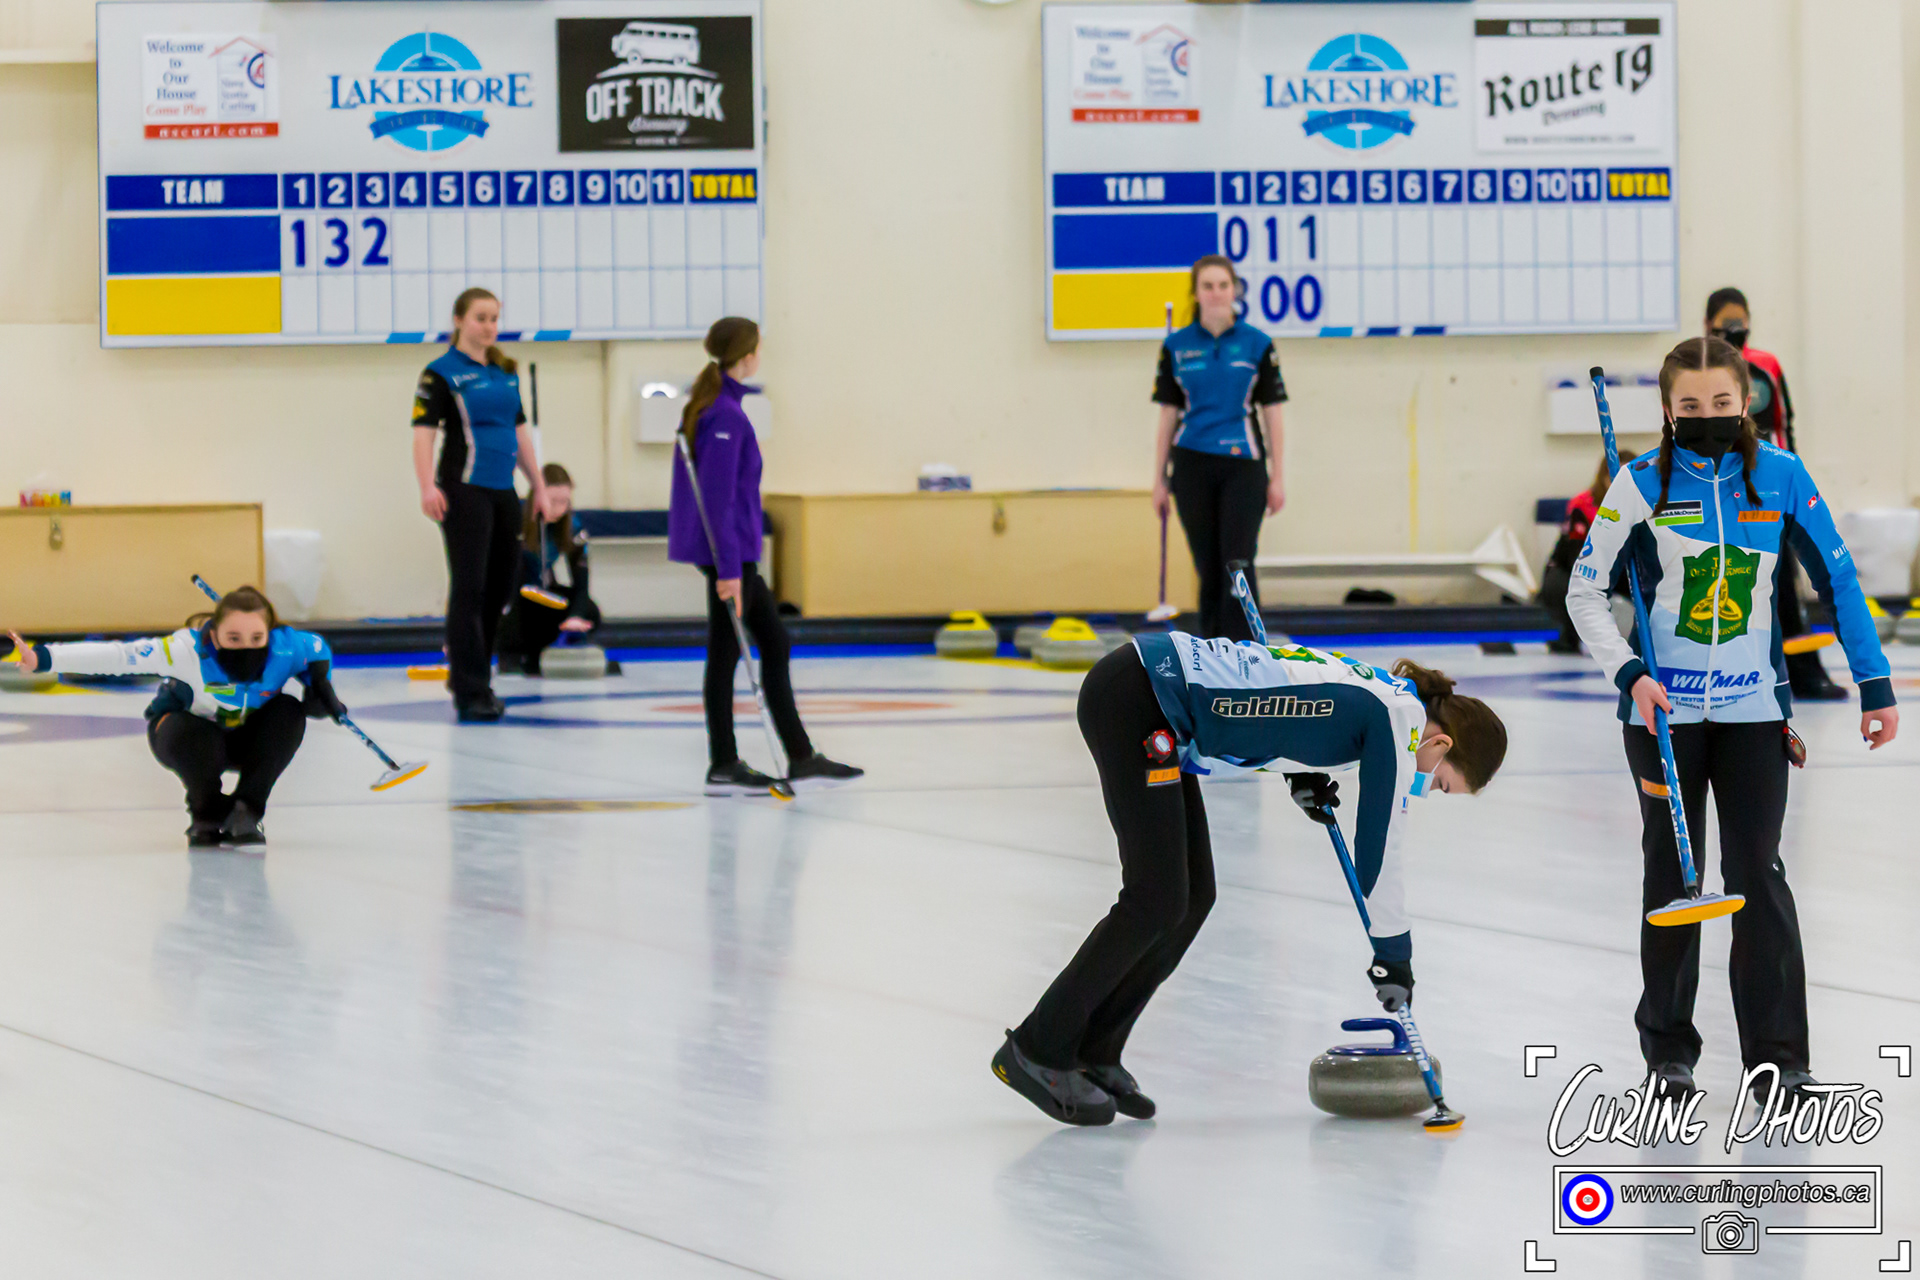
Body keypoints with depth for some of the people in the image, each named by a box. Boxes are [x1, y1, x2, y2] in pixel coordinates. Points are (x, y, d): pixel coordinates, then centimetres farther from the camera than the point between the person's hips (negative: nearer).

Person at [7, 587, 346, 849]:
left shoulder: (284, 649, -28)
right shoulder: (189, 650, -38)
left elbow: (318, 648, -2)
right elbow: (115, 656, -44)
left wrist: (321, 685, -19)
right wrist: (43, 657, -53)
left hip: (245, 739, 3)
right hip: (188, 733, -3)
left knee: (289, 711, -26)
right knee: (192, 737, -38)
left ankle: (245, 812, -11)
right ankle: (207, 818, -4)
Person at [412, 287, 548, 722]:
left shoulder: (505, 372, 15)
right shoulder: (442, 373, -5)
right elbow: (423, 431, -14)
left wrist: (538, 484, 20)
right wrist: (427, 487, -26)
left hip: (503, 491, 7)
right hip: (465, 491, -7)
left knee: (500, 586, 9)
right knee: (469, 587, -8)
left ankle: (472, 676, 21)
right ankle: (470, 693, -8)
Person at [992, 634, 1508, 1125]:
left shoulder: (1377, 691, 16)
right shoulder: (1399, 718, -10)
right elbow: (1378, 852, -8)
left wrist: (1300, 771, 15)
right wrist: (1395, 958, 2)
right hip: (1131, 698, -10)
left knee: (1193, 896, 9)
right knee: (1159, 901, -8)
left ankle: (1092, 1053, 14)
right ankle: (1038, 1051, -2)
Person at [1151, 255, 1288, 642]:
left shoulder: (1257, 345, 2)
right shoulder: (1177, 347, 5)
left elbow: (1271, 412, 3)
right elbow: (1168, 414, 8)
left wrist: (1276, 479, 0)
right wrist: (1160, 479, 6)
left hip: (1243, 465, -2)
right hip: (1193, 467, 2)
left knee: (1238, 562, -11)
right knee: (1208, 566, 6)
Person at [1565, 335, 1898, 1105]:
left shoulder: (1781, 477, -4)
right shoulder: (1644, 484, -6)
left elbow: (1837, 580, 4)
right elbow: (1585, 590, 0)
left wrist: (1874, 685, 1)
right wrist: (1628, 674, -13)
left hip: (1753, 706, 0)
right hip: (1664, 709, 0)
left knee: (1757, 874, -6)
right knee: (1671, 873, 8)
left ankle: (1778, 1055, 0)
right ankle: (1668, 1047, 20)